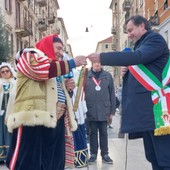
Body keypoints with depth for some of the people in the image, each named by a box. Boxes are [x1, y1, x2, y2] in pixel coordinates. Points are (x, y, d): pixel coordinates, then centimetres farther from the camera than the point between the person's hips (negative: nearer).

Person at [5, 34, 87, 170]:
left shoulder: (54, 65, 32)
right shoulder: (30, 56, 6)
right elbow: (42, 69, -17)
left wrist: (68, 87, 13)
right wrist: (71, 63, -11)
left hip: (55, 120, 9)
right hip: (33, 118, -9)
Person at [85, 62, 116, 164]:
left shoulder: (108, 76, 3)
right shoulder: (86, 75, 0)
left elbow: (112, 94, 4)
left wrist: (112, 111, 1)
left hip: (104, 110, 0)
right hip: (91, 111, 0)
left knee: (104, 133, 9)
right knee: (93, 133, 9)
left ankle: (105, 154, 18)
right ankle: (93, 154, 18)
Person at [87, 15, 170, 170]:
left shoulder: (155, 39, -2)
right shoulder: (141, 46, 25)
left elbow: (138, 57, -21)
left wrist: (102, 57, -19)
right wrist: (127, 71, 9)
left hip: (156, 106, -10)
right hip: (145, 108, 10)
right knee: (153, 157, 10)